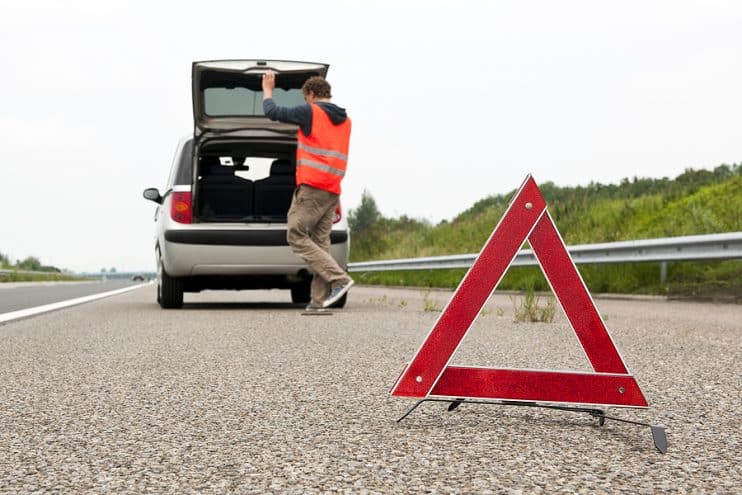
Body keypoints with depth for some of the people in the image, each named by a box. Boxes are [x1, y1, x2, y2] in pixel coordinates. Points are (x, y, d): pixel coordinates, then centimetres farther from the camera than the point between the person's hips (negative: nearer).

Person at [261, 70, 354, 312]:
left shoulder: (310, 112, -4)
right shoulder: (345, 121, 18)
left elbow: (271, 111, 1)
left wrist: (267, 89, 16)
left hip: (312, 187, -8)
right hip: (332, 191, 8)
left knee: (296, 236, -4)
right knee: (320, 242, 5)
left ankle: (339, 279, -14)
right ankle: (319, 301, -1)